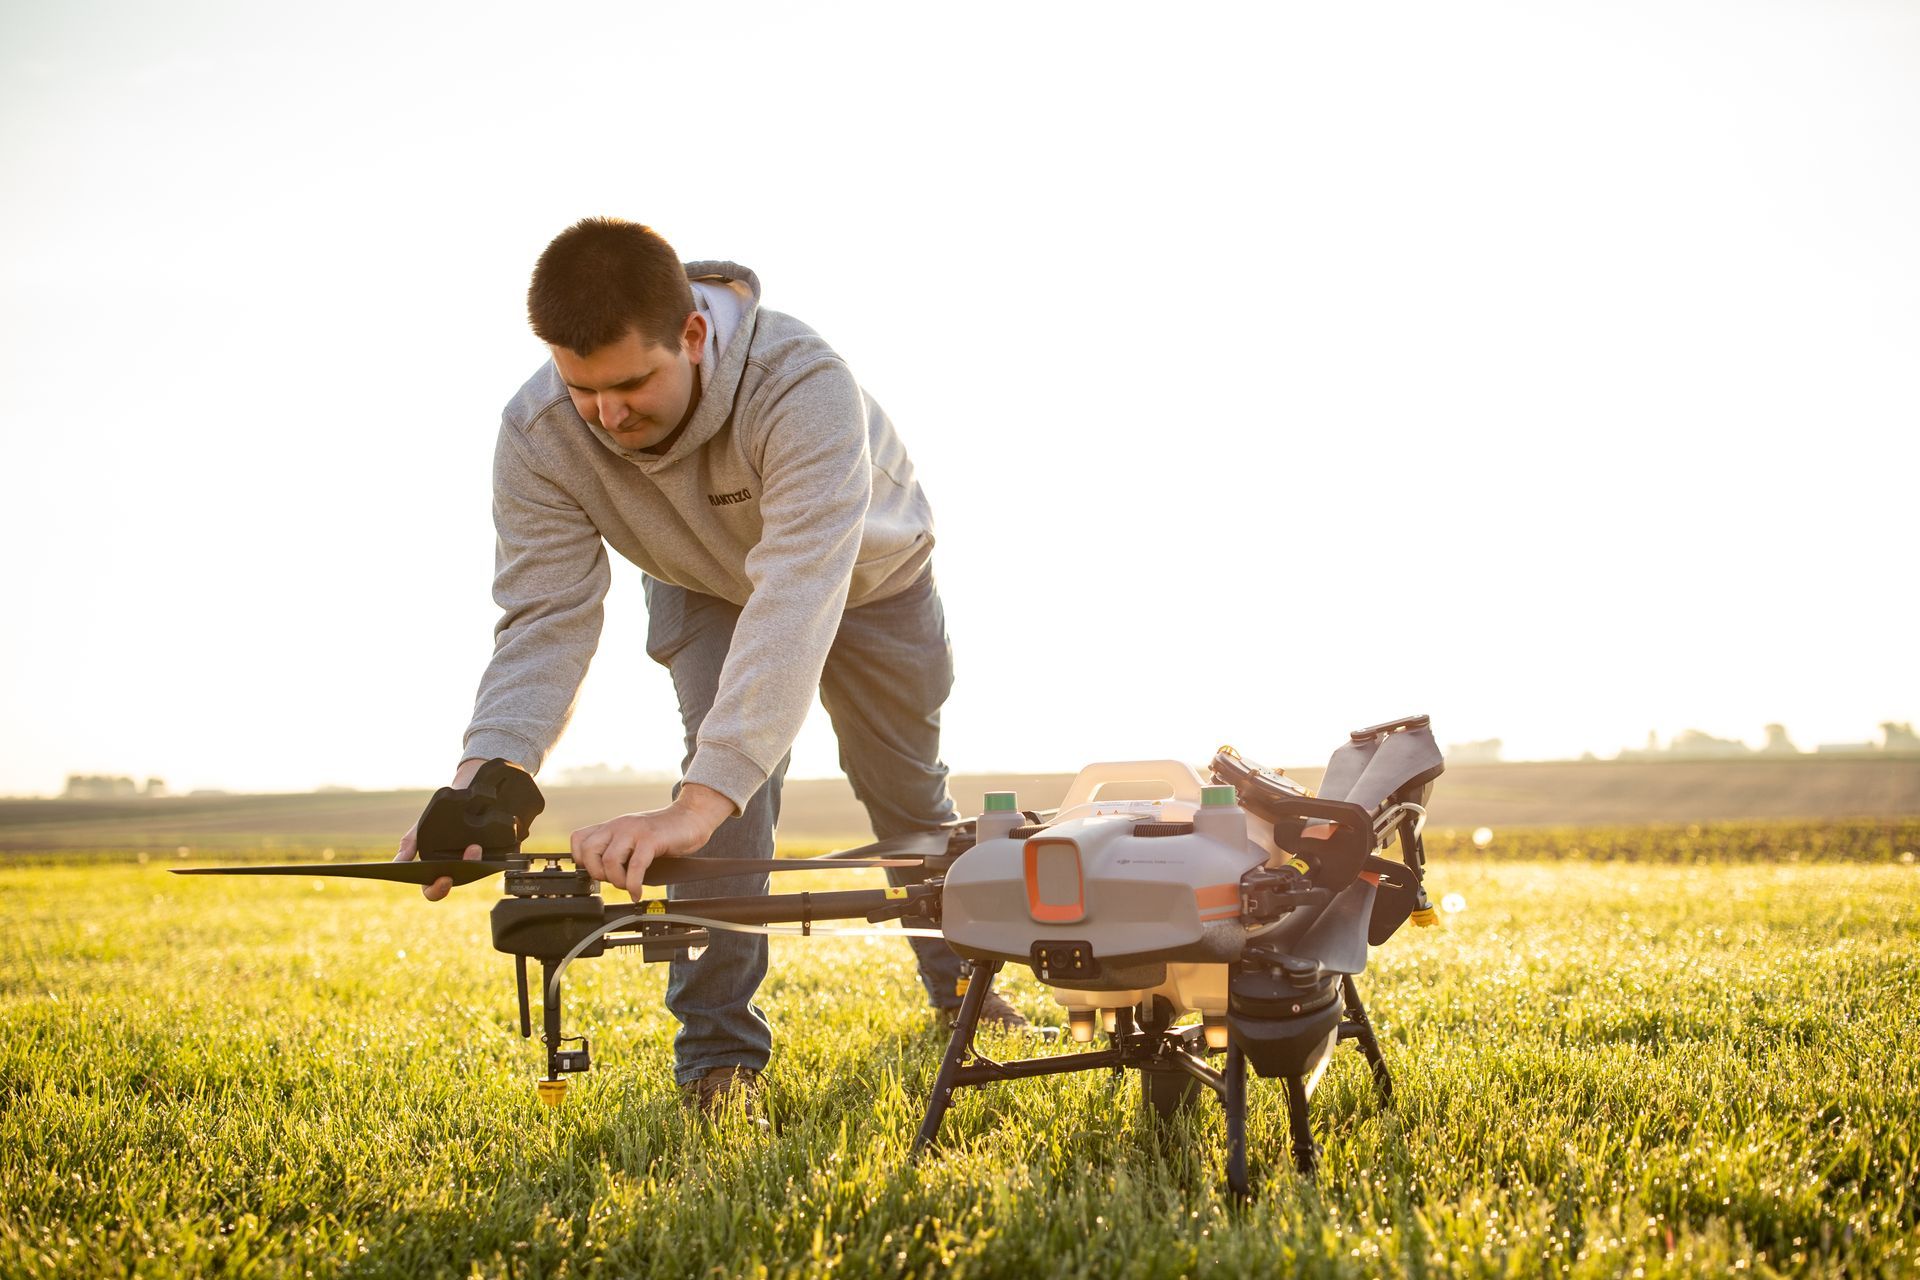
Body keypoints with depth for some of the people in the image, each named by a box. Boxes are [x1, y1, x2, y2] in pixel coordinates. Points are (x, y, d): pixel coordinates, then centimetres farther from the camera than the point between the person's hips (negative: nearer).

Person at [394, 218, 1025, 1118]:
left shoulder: (806, 387, -49)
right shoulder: (537, 434, -35)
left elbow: (795, 603, -57)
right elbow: (545, 619, -34)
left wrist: (695, 806, -67)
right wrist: (484, 778, -53)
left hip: (867, 575, -1)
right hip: (703, 589, 1)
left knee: (905, 786, 12)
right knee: (726, 761, -22)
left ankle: (963, 983, 39)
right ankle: (718, 1049, -9)